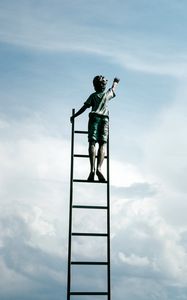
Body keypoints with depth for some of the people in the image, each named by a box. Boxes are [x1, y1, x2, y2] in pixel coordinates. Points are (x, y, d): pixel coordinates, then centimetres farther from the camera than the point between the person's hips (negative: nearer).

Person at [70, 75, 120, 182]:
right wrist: (116, 81, 60)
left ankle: (92, 169, -26)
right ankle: (99, 168, -27)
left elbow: (84, 107, 7)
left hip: (94, 118, -1)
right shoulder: (108, 94, 18)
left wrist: (74, 116, 14)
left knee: (92, 143, -10)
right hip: (105, 119, 1)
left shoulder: (93, 95, 14)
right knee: (102, 144, -7)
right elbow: (114, 87, 39)